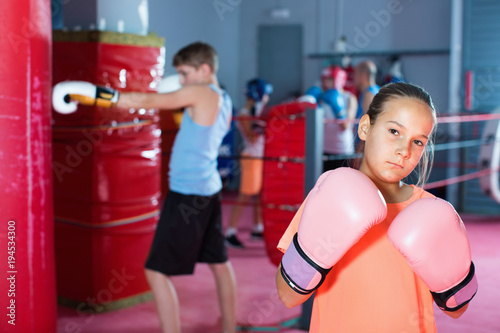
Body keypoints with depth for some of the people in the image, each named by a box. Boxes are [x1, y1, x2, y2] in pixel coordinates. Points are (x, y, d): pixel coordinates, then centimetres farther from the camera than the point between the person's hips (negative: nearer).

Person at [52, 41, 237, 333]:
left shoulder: (202, 93, -12)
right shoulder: (224, 102, 12)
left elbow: (145, 101, -14)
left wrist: (87, 95, -14)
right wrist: (181, 104, 13)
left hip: (187, 194, -10)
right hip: (209, 189, 10)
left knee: (157, 271, -5)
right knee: (219, 262, 20)